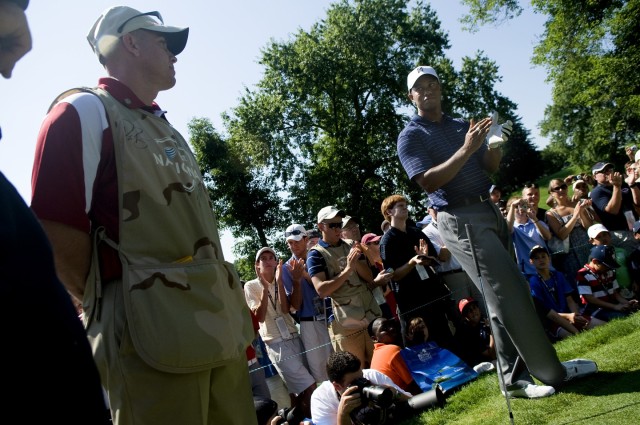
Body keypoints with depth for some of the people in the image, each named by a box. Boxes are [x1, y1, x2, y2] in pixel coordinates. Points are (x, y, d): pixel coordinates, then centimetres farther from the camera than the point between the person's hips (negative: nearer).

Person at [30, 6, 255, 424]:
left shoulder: (169, 133, 23)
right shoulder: (85, 112, -3)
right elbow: (55, 229, -13)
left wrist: (229, 312, 17)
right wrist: (114, 300, -4)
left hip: (219, 324, 8)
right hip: (154, 331, -8)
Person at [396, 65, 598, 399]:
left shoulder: (462, 125, 18)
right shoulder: (411, 137, -2)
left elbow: (489, 168, 15)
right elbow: (429, 182, -15)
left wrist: (495, 144, -6)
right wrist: (466, 149, -21)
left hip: (489, 211, 7)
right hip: (460, 219, -7)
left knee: (505, 296, 7)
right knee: (509, 294, -9)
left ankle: (514, 378, 16)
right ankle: (551, 371, 4)